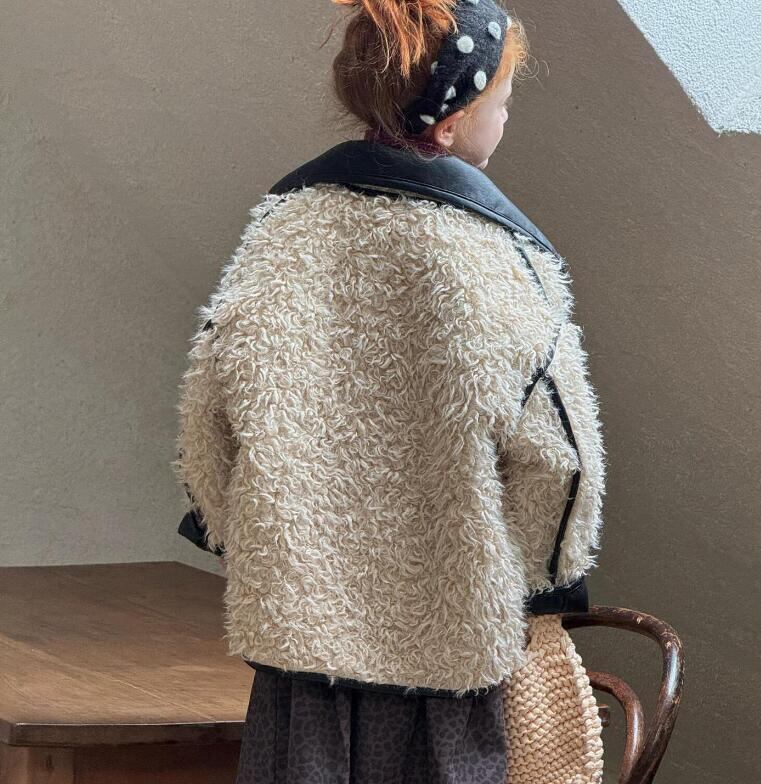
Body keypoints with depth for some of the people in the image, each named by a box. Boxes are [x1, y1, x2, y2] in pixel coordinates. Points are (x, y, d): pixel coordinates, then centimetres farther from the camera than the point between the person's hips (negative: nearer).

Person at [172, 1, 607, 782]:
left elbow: (210, 395, -2)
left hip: (297, 594, 3)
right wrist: (550, 573, 5)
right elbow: (555, 453, -13)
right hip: (442, 621, -3)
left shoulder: (288, 218, -3)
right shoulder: (495, 251, -13)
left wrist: (233, 529, 13)